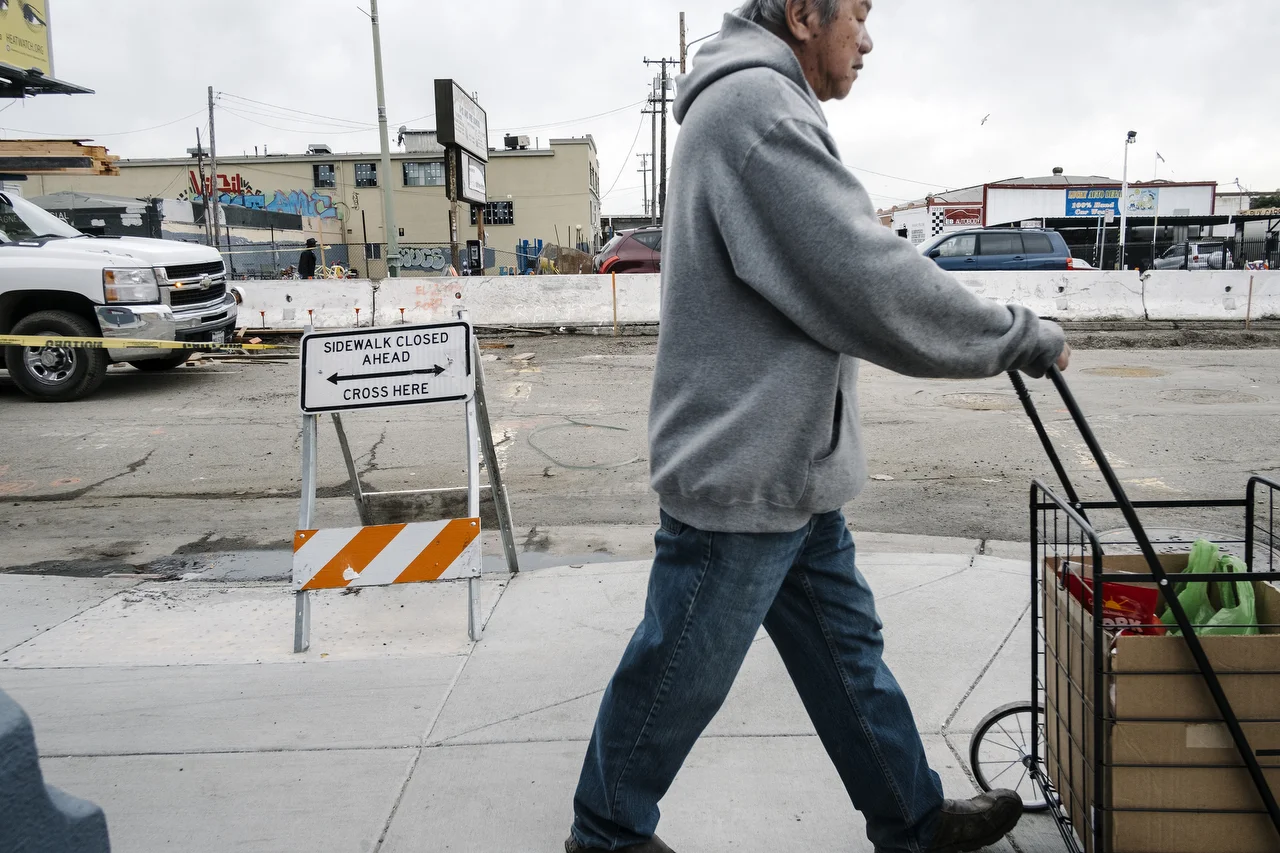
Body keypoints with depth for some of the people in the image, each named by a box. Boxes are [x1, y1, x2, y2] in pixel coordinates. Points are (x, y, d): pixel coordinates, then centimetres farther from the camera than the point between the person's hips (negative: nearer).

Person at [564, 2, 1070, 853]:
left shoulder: (768, 107, 17)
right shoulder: (754, 101, -18)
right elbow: (874, 290, -22)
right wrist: (1026, 336, -10)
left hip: (789, 465, 10)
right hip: (740, 472, -10)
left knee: (848, 648, 19)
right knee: (680, 673, 7)